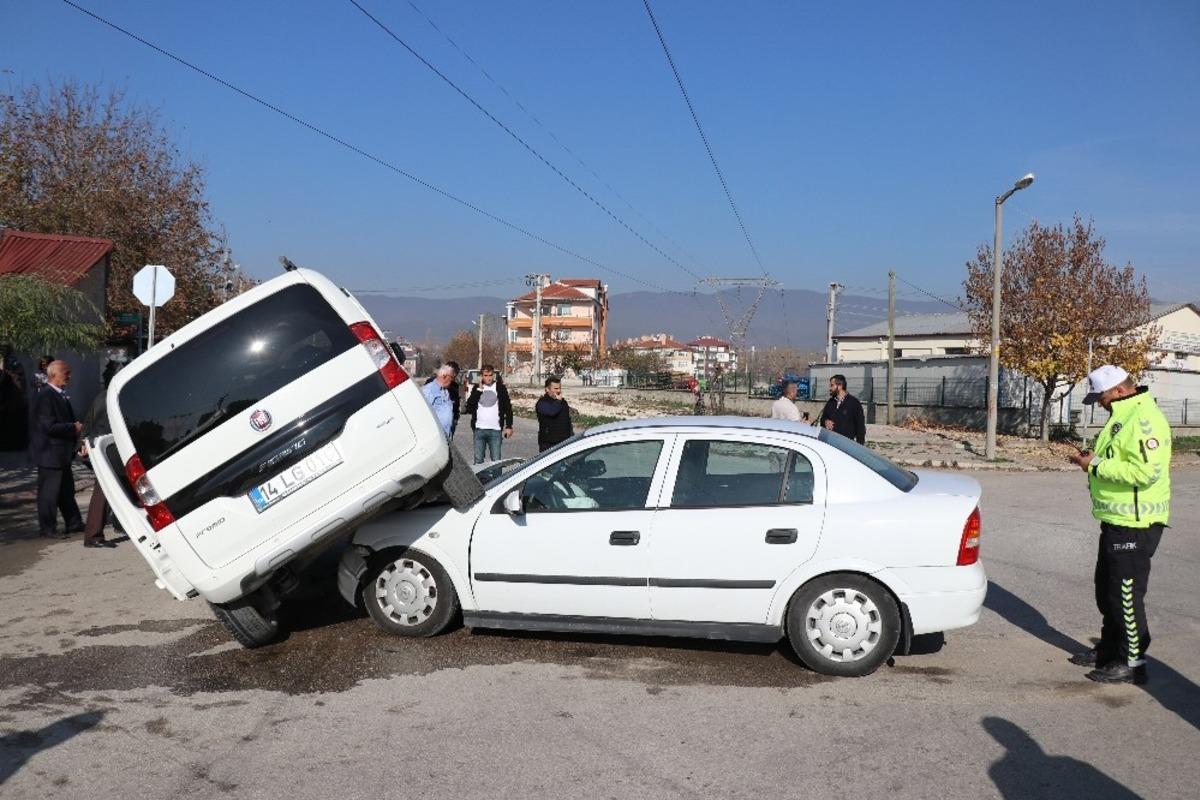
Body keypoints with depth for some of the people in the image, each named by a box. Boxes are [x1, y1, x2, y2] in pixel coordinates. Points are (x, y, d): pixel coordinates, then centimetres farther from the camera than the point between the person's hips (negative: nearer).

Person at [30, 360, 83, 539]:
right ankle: (47, 528, 9)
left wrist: (76, 426, 4)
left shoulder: (61, 395, 11)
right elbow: (49, 426, -26)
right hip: (49, 453, -10)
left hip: (61, 453, 10)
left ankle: (74, 523, 26)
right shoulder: (45, 397, -19)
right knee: (49, 492, 0)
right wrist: (74, 428, -18)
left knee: (66, 490, 17)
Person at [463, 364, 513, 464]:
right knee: (478, 460, 6)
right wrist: (479, 389, -9)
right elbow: (469, 405, -6)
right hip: (479, 429, 2)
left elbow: (508, 408, 5)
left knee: (496, 461, -2)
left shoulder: (500, 388, 4)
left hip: (495, 430, -2)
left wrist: (509, 426, -1)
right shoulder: (477, 388, 8)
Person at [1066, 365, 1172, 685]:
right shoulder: (1122, 416, 13)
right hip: (1116, 519, 10)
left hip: (1135, 524, -10)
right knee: (1107, 589, 19)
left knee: (1126, 594, -1)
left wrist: (1097, 465, -22)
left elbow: (1147, 471, -30)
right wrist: (1093, 459, 7)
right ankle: (1110, 649, 33)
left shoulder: (1145, 419, -20)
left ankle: (1132, 662, 10)